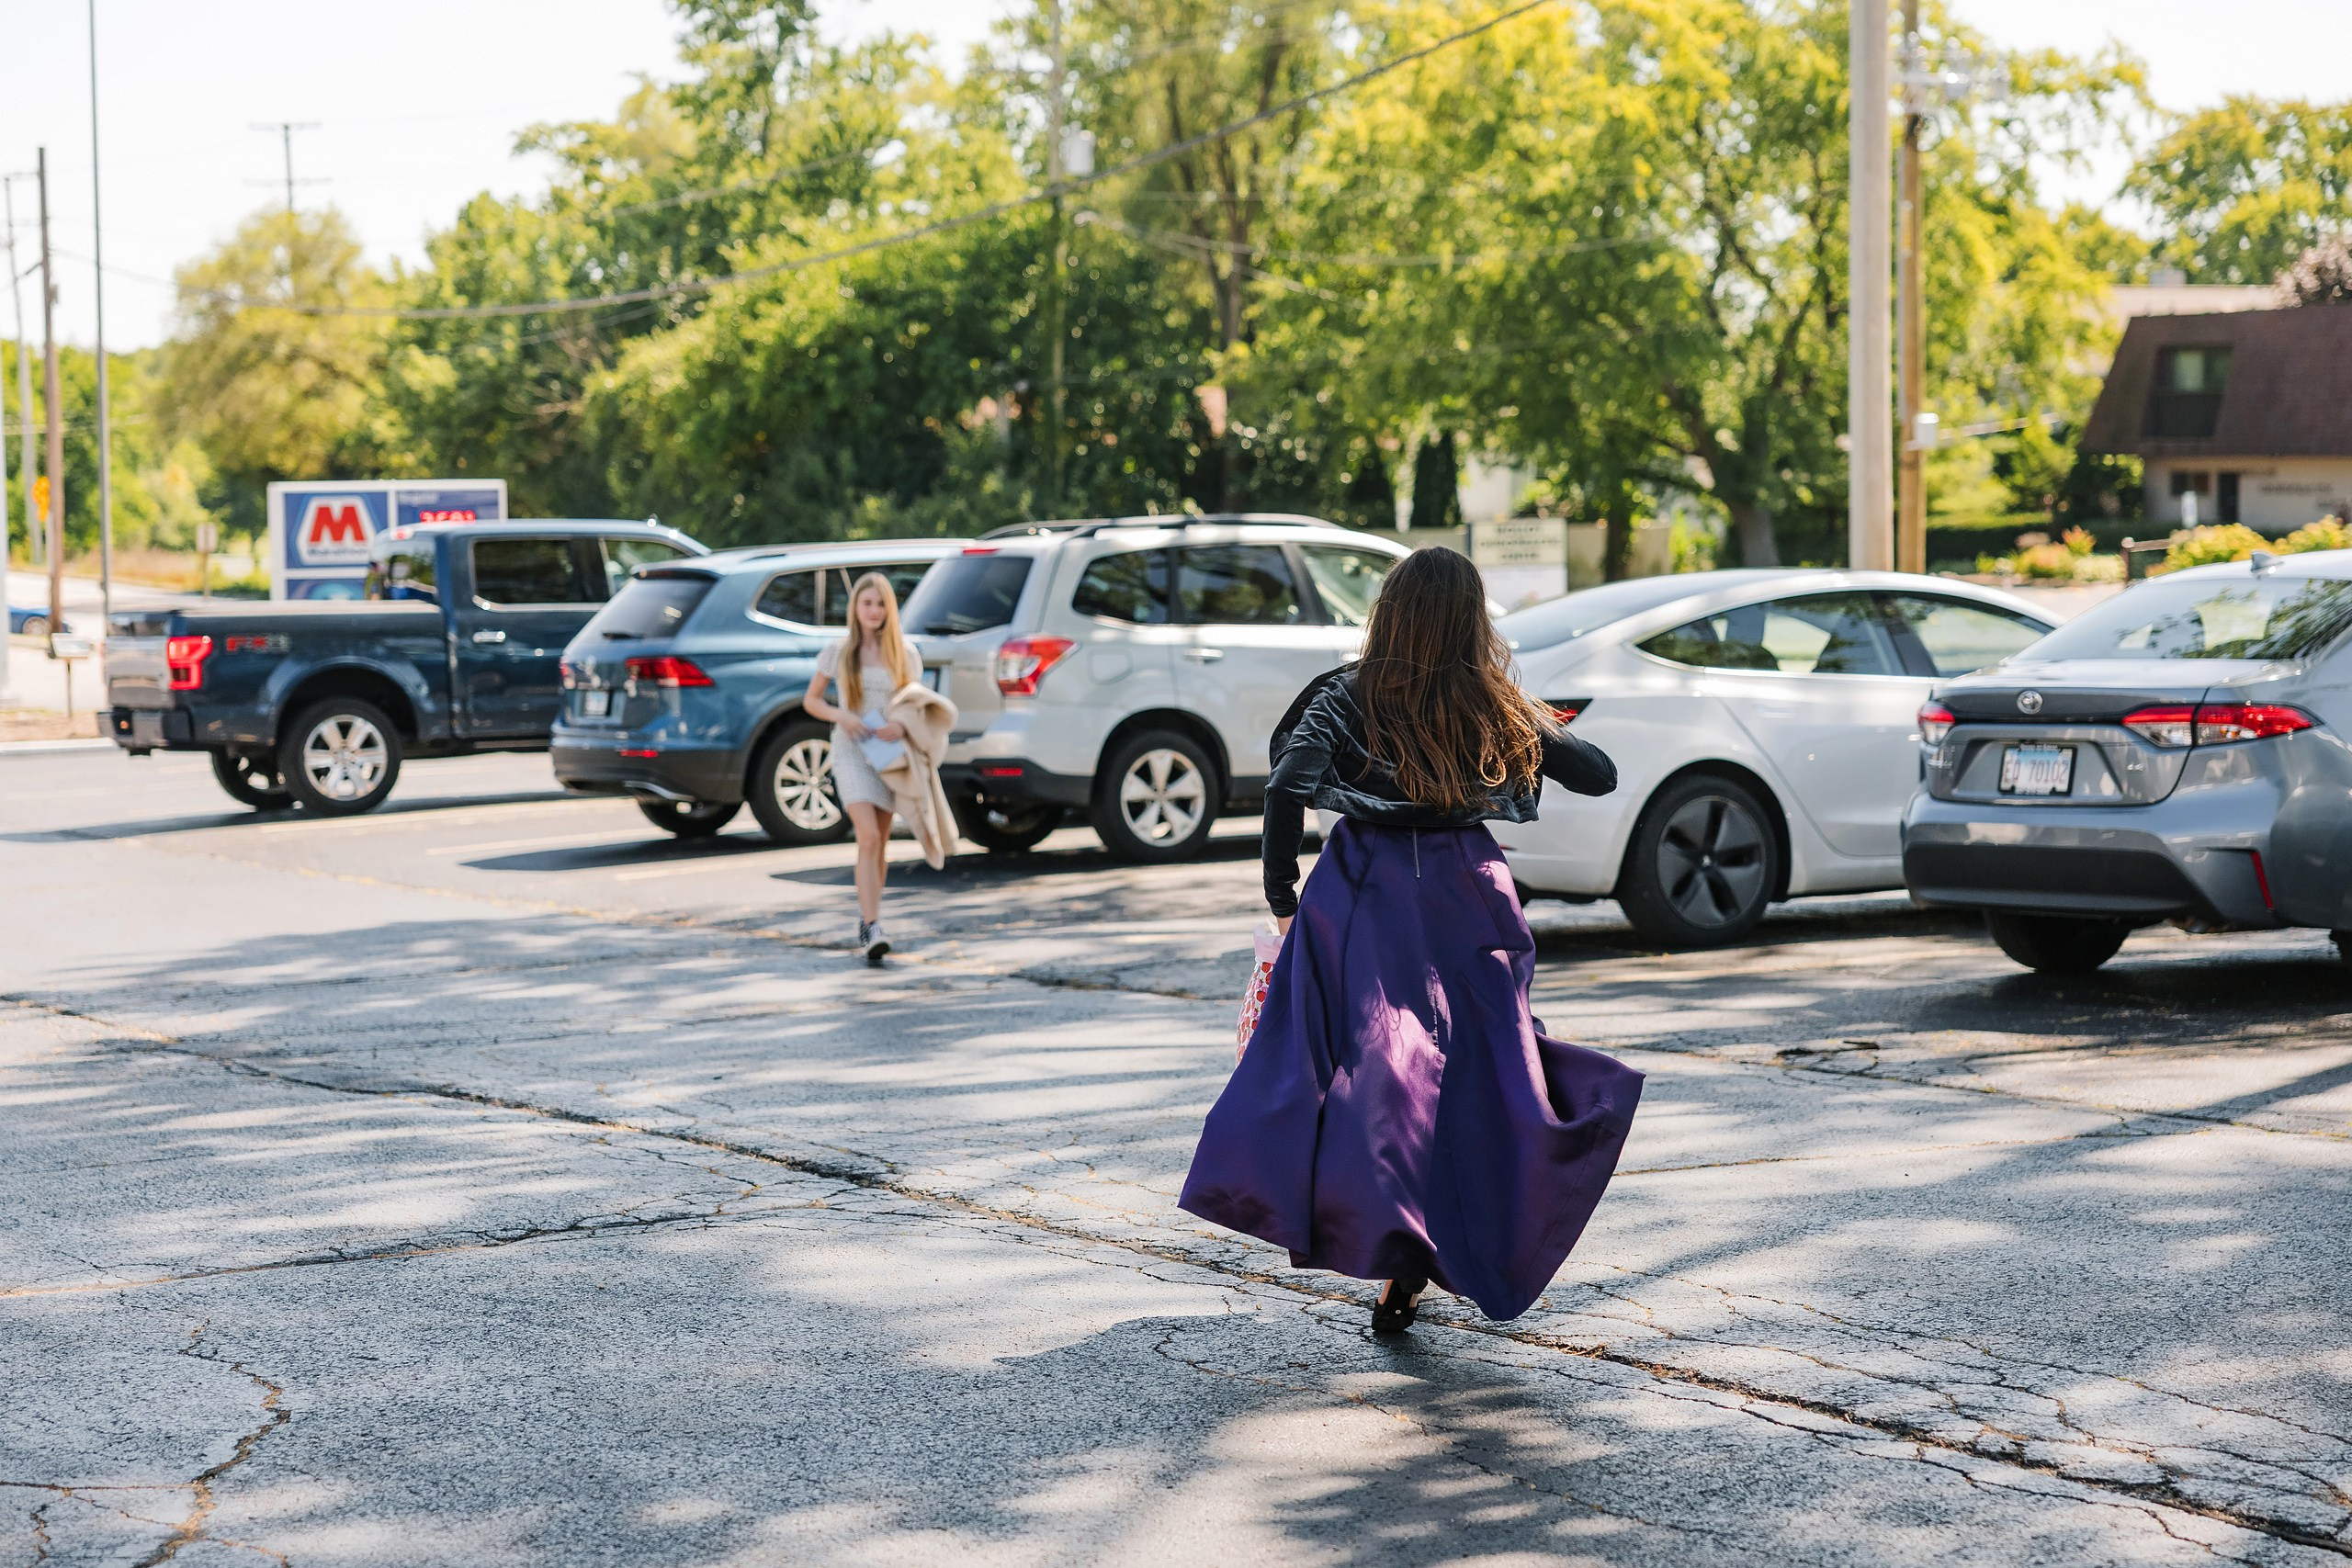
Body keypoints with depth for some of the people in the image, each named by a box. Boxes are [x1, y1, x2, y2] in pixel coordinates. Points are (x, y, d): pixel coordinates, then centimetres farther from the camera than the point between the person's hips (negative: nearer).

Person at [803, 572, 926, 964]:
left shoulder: (905, 654, 5)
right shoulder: (838, 652, 1)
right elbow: (811, 700, 7)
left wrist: (903, 726, -10)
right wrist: (839, 715, -13)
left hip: (889, 752, 3)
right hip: (851, 751, -3)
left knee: (879, 844, 10)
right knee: (868, 836, -18)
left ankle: (869, 919, 26)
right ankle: (870, 929, -24)